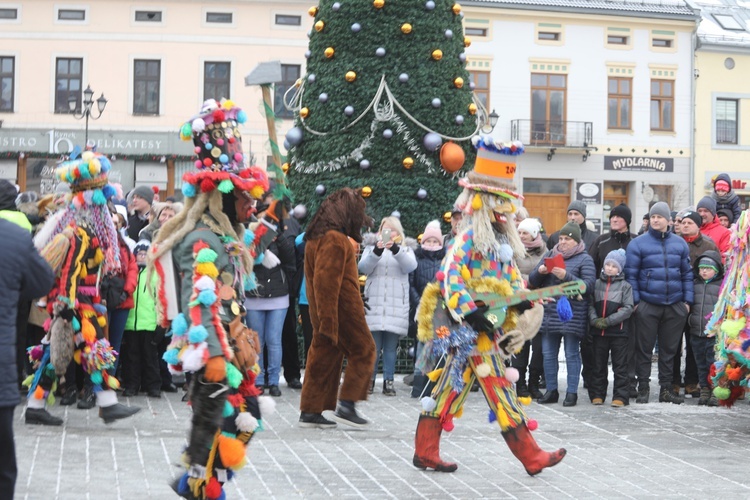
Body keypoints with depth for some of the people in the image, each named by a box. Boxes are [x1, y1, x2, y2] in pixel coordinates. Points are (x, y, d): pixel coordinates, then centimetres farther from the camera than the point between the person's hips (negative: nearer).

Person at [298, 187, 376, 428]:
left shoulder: (315, 238, 16)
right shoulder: (335, 239, -17)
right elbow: (327, 280, -23)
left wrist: (323, 317, 18)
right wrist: (328, 319, -24)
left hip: (323, 311, 9)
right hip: (342, 309, -9)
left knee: (323, 355, 10)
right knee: (363, 351, 1)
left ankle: (310, 411, 10)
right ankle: (346, 406, -3)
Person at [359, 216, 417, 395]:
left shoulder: (405, 248, 14)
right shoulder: (371, 246, 14)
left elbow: (410, 266, -7)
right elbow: (363, 268, -3)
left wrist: (395, 249, -23)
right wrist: (376, 252, -20)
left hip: (397, 304, 0)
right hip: (374, 303, 0)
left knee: (391, 347, 0)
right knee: (373, 345, -2)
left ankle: (388, 381, 5)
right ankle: (369, 379, 8)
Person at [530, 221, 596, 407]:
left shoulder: (585, 259, 1)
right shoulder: (549, 255, 13)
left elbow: (588, 286, -10)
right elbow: (533, 282, 13)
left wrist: (566, 276, -20)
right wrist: (540, 271, -9)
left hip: (573, 314, -4)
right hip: (549, 313, 5)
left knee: (572, 355, 1)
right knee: (548, 354, 8)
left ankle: (572, 392, 8)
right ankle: (551, 391, 18)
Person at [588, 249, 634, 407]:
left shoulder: (625, 286, 0)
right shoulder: (597, 284, 9)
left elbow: (628, 308, -7)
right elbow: (590, 305, 6)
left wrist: (608, 321, -13)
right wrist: (595, 320, -11)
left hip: (619, 331, -3)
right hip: (598, 331, 3)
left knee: (620, 366, 0)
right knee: (598, 365, 10)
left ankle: (620, 396, 2)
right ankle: (597, 394, 17)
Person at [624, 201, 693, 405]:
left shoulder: (680, 244, 9)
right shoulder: (638, 244, 0)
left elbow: (687, 274, 12)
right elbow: (630, 275, -2)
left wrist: (687, 300, 4)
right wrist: (635, 300, -9)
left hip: (675, 306, 3)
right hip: (647, 305, -3)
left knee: (669, 349, 9)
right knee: (644, 348, 3)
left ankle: (666, 388, 17)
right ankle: (643, 388, 11)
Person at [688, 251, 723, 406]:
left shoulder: (722, 285, 0)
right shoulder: (695, 284, 14)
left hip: (715, 334, -5)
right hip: (696, 332, 5)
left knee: (714, 363, -5)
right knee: (701, 363, 10)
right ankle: (704, 390, 18)